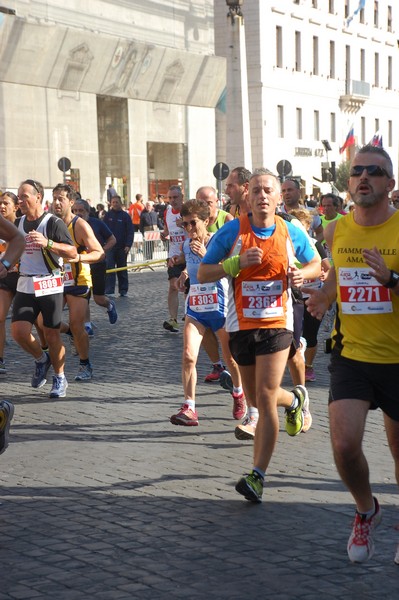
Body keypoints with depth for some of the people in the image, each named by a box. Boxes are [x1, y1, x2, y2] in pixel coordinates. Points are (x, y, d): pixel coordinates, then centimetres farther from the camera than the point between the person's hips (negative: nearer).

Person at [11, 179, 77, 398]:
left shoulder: (53, 223, -9)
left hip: (50, 286, -5)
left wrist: (47, 243, -30)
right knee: (18, 331, -8)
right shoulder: (19, 223, 12)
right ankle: (41, 360, 20)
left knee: (51, 334, 0)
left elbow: (72, 252, -17)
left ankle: (59, 378, 20)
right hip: (25, 286, 5)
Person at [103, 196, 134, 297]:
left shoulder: (125, 216, 1)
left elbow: (130, 231, -1)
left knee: (122, 269, 9)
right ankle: (109, 291, -10)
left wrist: (128, 245, -11)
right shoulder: (107, 215, 4)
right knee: (109, 269, -8)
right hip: (110, 246, 0)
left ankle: (123, 291, 17)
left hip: (122, 247, 0)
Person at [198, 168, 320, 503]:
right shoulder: (230, 232, -5)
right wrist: (238, 262, -20)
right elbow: (202, 274, -5)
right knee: (258, 398, 16)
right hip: (241, 325, 2)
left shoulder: (292, 233, -1)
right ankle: (293, 401, 51)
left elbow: (316, 264, 15)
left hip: (277, 323, -2)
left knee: (265, 396, -13)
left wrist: (302, 274, -9)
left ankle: (257, 476, -9)